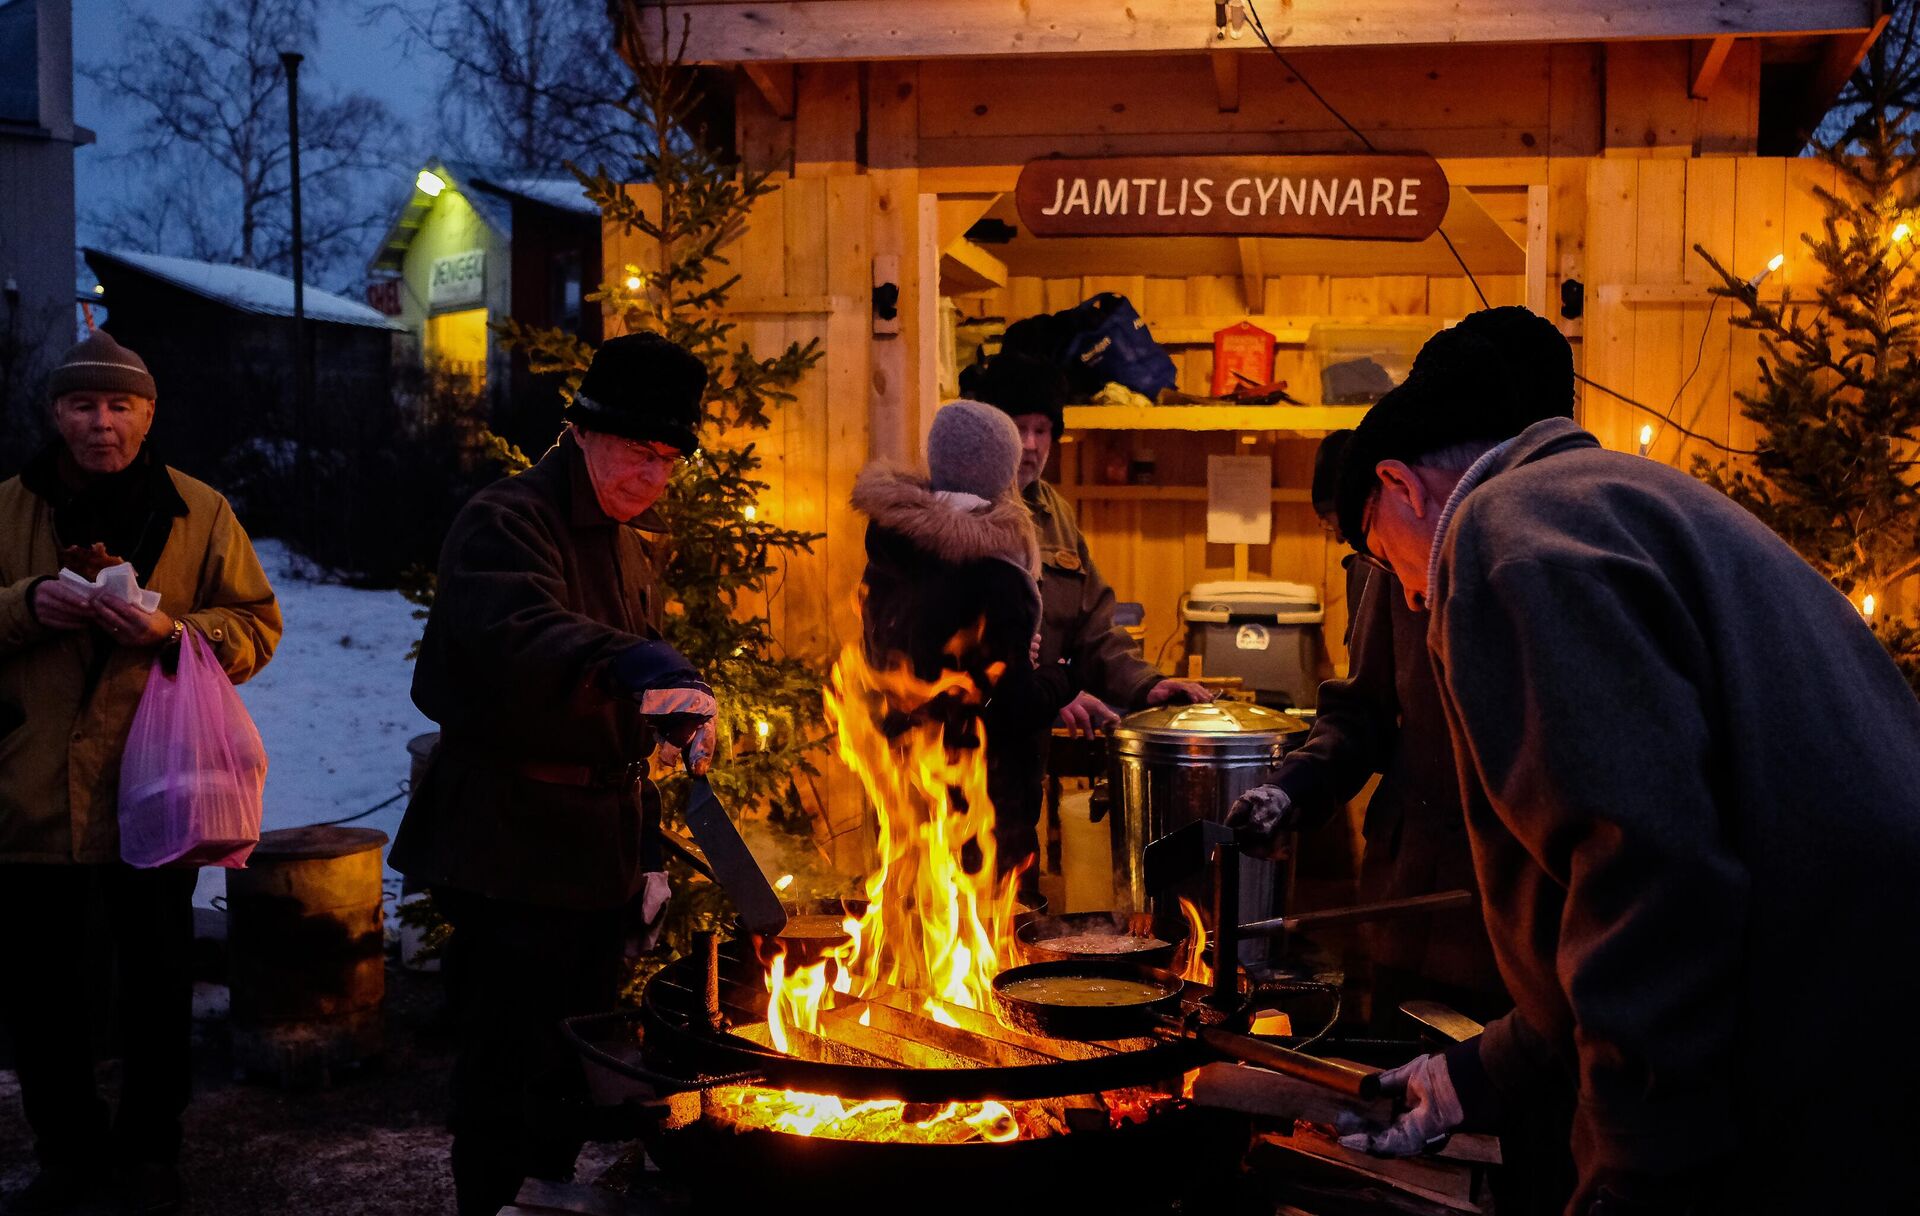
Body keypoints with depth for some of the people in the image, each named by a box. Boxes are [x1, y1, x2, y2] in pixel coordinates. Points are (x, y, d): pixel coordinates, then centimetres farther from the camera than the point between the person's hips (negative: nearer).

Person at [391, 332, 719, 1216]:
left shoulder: (639, 543, 15)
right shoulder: (505, 521, -13)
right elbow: (520, 634, -36)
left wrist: (648, 846, 17)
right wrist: (637, 666, -53)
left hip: (600, 849, 9)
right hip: (511, 849, -8)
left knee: (579, 1068, 17)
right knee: (509, 1069, -6)